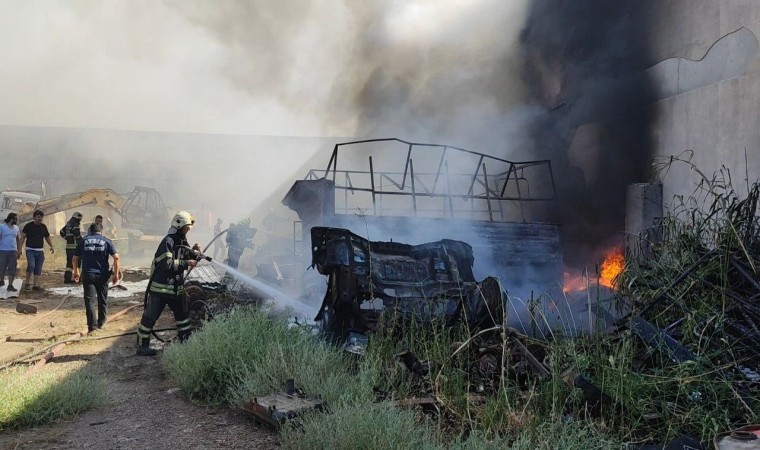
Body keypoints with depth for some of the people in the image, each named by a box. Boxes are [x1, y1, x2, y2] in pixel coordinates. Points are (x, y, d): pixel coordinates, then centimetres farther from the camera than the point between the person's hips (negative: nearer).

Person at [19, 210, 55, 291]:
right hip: (30, 250, -4)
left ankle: (36, 284, 9)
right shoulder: (28, 226, -3)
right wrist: (20, 249, -7)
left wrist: (51, 246, 5)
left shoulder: (43, 227, 9)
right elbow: (23, 237, -2)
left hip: (40, 251, 4)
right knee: (31, 265, -19)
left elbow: (47, 237, 19)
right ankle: (27, 283, -3)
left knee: (38, 268, 4)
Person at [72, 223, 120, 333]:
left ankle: (92, 325, -8)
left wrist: (76, 271, 25)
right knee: (103, 299, 15)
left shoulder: (83, 241, 7)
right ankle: (101, 322, 27)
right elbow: (116, 257, -6)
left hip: (88, 274, 0)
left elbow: (74, 259, 10)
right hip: (102, 275, 0)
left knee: (90, 300, -1)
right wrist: (116, 273, 0)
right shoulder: (106, 241, 4)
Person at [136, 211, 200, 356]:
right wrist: (186, 263, -23)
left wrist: (194, 252, -2)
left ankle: (186, 341, 27)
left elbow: (186, 258, 18)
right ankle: (142, 345, 10)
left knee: (183, 314, 15)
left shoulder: (183, 242, 10)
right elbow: (167, 263, -26)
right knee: (150, 316, 0)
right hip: (160, 287, -9)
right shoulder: (168, 241, -17)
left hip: (176, 288, 9)